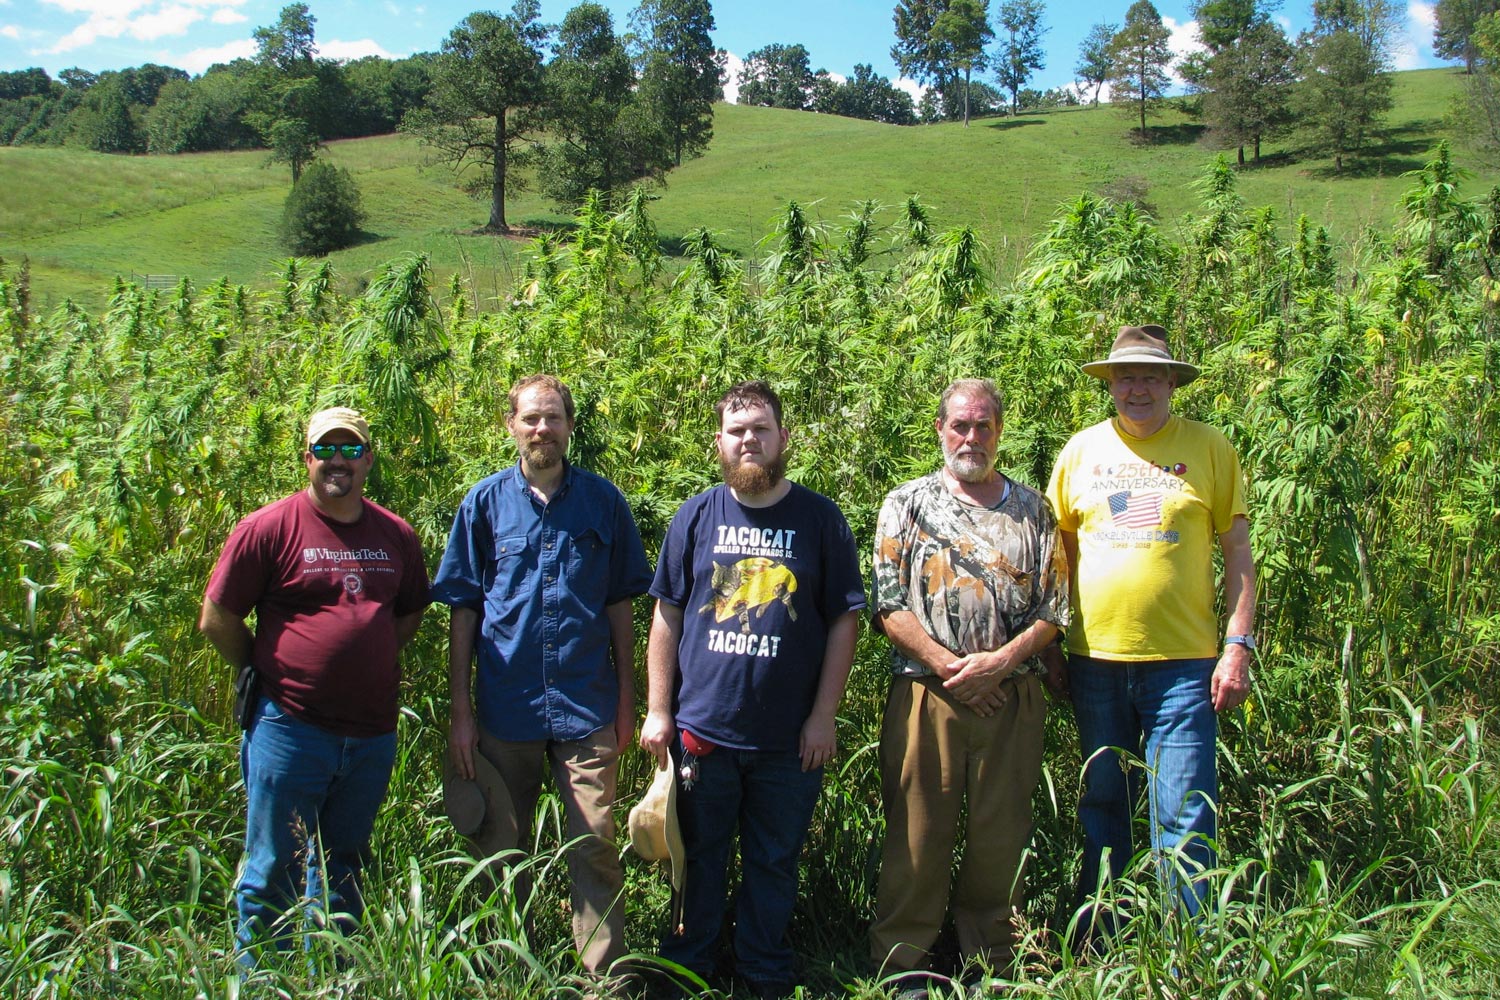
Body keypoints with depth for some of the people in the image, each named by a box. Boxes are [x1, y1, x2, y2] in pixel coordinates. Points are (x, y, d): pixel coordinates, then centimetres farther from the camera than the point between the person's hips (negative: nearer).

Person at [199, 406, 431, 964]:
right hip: (290, 729, -4)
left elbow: (411, 613, 20)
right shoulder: (267, 529, -7)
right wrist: (269, 677, 1)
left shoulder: (397, 536, 6)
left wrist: (366, 664, 10)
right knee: (273, 873, 6)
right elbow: (216, 619, -5)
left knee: (342, 871, 19)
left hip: (373, 735, 5)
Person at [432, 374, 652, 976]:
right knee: (501, 852, 13)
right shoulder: (485, 502, 2)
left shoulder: (602, 501, 2)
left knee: (595, 848, 1)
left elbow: (619, 604, 7)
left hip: (588, 709, 0)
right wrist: (460, 710, -2)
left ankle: (605, 975, 16)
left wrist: (627, 698, 5)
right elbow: (463, 609, 3)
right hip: (505, 709, 1)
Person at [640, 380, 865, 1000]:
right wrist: (658, 711, 1)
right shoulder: (696, 517, 3)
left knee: (773, 866, 13)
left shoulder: (820, 519, -1)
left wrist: (823, 715, -6)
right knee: (699, 861, 14)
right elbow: (667, 617, 5)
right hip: (700, 731, 1)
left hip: (789, 740, -1)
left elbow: (843, 621, -1)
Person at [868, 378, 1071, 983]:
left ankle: (991, 968, 22)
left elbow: (1055, 609, 5)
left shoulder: (1032, 509, 11)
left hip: (1012, 699, 2)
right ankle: (901, 966, 14)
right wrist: (949, 668, -12)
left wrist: (998, 662, -10)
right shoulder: (907, 503, 6)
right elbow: (888, 605, -3)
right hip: (926, 694, -2)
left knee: (1001, 837, 8)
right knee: (918, 834, 2)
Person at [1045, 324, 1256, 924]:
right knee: (1102, 807, 14)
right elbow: (1057, 548, 14)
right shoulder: (1082, 449, 8)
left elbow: (1238, 552, 3)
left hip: (1184, 662, -3)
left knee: (1183, 820, -2)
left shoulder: (1209, 448, 1)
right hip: (1095, 658, 3)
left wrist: (1238, 647, -4)